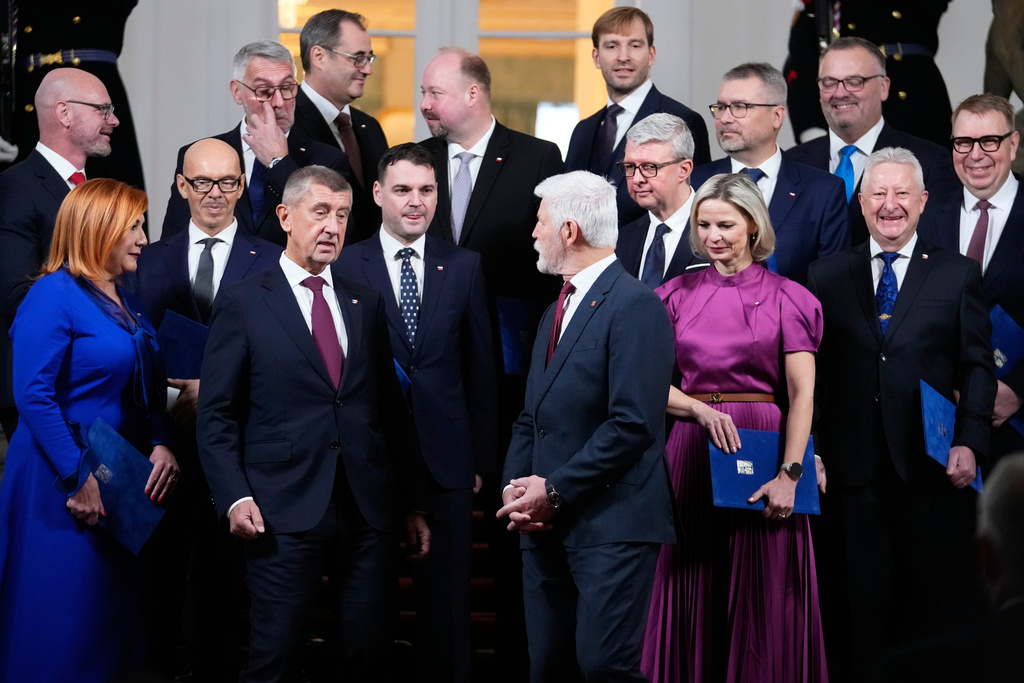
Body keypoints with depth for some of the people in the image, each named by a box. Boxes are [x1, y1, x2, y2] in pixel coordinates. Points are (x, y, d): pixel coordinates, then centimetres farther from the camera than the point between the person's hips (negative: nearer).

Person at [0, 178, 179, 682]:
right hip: (61, 487, -8)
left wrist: (159, 446, -3)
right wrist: (78, 479, -22)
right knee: (62, 627, -4)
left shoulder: (126, 304, 13)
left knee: (114, 617, 11)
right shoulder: (54, 295, -13)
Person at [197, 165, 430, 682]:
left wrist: (413, 504, 13)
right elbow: (216, 415, 0)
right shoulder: (243, 304, 2)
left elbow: (391, 409, 16)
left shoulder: (366, 304, 15)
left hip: (371, 512, 4)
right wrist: (235, 497, -11)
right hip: (286, 514, -4)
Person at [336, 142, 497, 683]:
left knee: (446, 598, 7)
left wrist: (482, 458, 6)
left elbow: (480, 368, 8)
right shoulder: (345, 267, -1)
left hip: (445, 457, 2)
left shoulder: (464, 266, 6)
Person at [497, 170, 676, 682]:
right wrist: (514, 487, 4)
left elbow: (633, 424, -18)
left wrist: (554, 491, -14)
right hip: (547, 526, 9)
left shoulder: (635, 306, -9)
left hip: (610, 525, -9)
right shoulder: (557, 311, 21)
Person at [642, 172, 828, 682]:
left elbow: (802, 395, -5)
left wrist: (790, 473, -15)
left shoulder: (786, 298, 0)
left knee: (762, 595, 0)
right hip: (693, 449, 2)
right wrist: (701, 410, -13)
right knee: (694, 592, 5)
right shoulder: (679, 295, 8)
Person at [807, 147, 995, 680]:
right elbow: (813, 372, 8)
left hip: (933, 468, -1)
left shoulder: (957, 275, 6)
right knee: (863, 601, 5)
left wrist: (969, 442, -9)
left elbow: (977, 366, 3)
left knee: (940, 597, 3)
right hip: (855, 470, 1)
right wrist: (811, 451, 0)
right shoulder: (827, 275, 9)